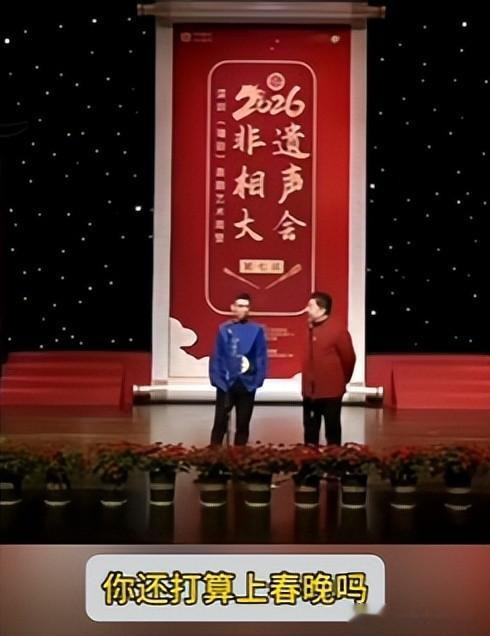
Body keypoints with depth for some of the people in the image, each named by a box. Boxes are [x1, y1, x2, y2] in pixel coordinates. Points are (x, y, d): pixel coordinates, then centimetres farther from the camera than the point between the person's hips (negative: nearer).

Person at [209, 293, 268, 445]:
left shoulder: (257, 330, 0)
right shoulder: (224, 330, 1)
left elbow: (261, 358, 1)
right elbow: (216, 357, 2)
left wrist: (257, 380, -7)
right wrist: (217, 379, -6)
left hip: (247, 385, 1)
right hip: (225, 384, -1)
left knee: (243, 425, 9)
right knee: (220, 423, -1)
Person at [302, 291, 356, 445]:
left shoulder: (338, 329, -15)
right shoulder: (310, 328, 5)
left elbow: (348, 358, -7)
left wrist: (343, 380, 5)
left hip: (331, 390, -6)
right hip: (310, 389, 6)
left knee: (332, 428, 5)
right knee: (310, 429, 14)